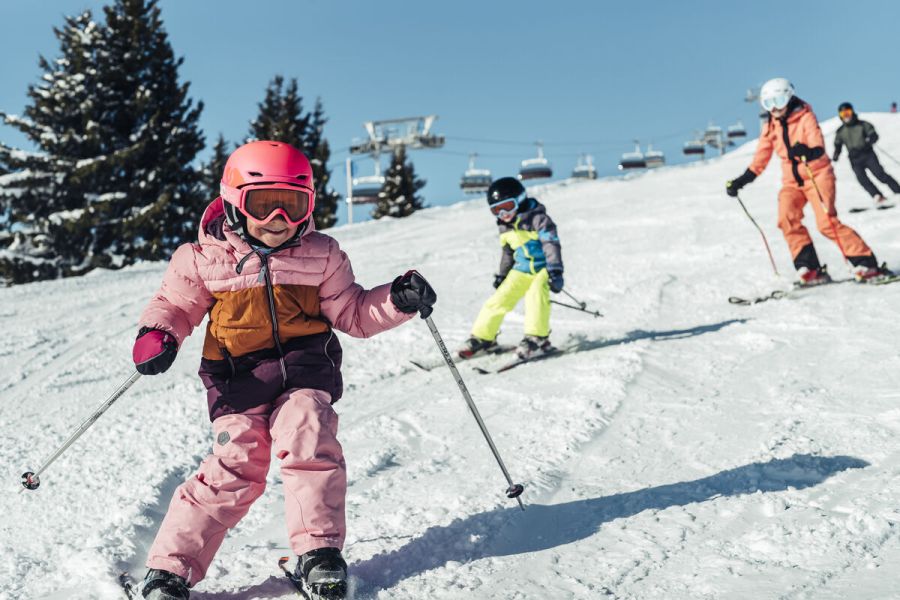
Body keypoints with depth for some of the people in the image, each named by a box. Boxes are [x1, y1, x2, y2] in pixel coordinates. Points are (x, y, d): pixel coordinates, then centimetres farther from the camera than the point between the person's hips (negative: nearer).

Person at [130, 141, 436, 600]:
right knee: (234, 466, -10)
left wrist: (396, 301, -3)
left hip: (304, 368, 2)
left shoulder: (320, 255, 5)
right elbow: (175, 303, 13)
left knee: (308, 442, -20)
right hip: (238, 375, -1)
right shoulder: (206, 258, 1)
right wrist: (157, 335, -8)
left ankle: (318, 550, -6)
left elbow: (351, 313, 12)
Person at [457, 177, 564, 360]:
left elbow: (551, 244, -23)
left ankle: (538, 339, -26)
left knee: (535, 294, -32)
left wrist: (555, 272, -32)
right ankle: (482, 338, 10)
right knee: (499, 300, -2)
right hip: (521, 270, 6)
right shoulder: (505, 228, 8)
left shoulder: (537, 218, -16)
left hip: (544, 267, -6)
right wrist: (501, 275, 26)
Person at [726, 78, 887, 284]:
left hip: (817, 175, -5)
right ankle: (810, 269, -14)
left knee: (827, 223, -19)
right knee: (787, 219, -20)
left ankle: (866, 263, -10)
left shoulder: (805, 117, -8)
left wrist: (808, 152, -44)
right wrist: (739, 182, 3)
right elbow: (760, 160, 12)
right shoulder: (770, 127, 7)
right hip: (792, 181, 5)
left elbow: (819, 147, -21)